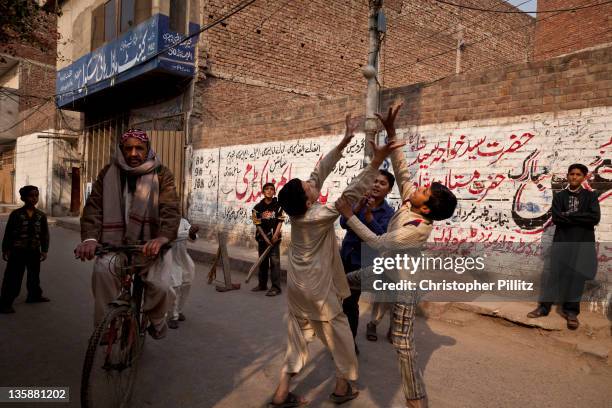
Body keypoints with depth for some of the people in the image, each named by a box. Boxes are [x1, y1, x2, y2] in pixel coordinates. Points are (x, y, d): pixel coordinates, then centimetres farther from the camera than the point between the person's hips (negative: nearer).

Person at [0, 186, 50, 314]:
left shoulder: (41, 215, 2)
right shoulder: (16, 214, -6)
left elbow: (45, 234, 4)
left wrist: (44, 250, 0)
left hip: (34, 251, 4)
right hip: (17, 251, -4)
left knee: (34, 275, 18)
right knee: (13, 278, -2)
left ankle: (34, 296, 36)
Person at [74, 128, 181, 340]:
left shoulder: (161, 174, -2)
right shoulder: (108, 173, 6)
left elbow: (170, 209, -16)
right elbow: (94, 206, -4)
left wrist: (162, 238, -35)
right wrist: (90, 237, -22)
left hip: (150, 244, -1)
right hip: (116, 242, 2)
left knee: (160, 285, -20)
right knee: (102, 270, -27)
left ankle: (157, 318, 15)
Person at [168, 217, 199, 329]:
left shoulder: (184, 221, 0)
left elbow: (193, 238, -6)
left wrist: (193, 234, -29)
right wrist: (189, 232, -38)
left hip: (184, 258, 6)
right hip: (171, 259, -6)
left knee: (186, 285, 13)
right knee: (175, 287, -10)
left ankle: (179, 310, 32)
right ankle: (173, 316, 5)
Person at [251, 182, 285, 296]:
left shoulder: (278, 205, -2)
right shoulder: (258, 207, 0)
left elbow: (280, 221, -3)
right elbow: (258, 225, -2)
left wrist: (276, 234, -16)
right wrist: (265, 238, -10)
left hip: (274, 238, -3)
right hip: (262, 238, 3)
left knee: (274, 262, -6)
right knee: (262, 262, 14)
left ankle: (276, 287, -3)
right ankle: (262, 284, 28)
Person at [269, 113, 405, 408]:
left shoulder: (296, 208, -7)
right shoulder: (318, 215, -24)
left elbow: (320, 171, -4)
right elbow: (350, 195, -27)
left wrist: (344, 141, -4)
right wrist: (376, 163, -30)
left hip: (297, 287, 7)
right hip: (318, 289, -7)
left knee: (298, 337, 15)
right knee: (339, 334, 13)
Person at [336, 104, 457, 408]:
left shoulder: (419, 227, -31)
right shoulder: (410, 201, -9)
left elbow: (378, 243, -34)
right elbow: (401, 169, -7)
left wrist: (349, 215, -34)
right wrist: (391, 132, -15)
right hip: (383, 271, 9)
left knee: (403, 344, -5)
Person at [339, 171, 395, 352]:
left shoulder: (388, 213, -9)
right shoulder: (359, 201, -2)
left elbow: (380, 237, -24)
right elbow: (343, 223, -15)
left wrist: (368, 214, -32)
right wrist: (359, 206, -28)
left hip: (361, 260, -4)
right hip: (344, 255, 4)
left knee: (350, 302, -5)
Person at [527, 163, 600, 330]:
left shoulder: (590, 196, 4)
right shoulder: (559, 196, 6)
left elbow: (595, 217, -11)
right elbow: (556, 218, -7)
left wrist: (569, 215, -11)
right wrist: (581, 219, -11)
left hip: (582, 243, 0)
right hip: (562, 241, 1)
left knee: (577, 276, 3)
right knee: (554, 273, 2)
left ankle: (571, 310, 15)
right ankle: (544, 306, 10)